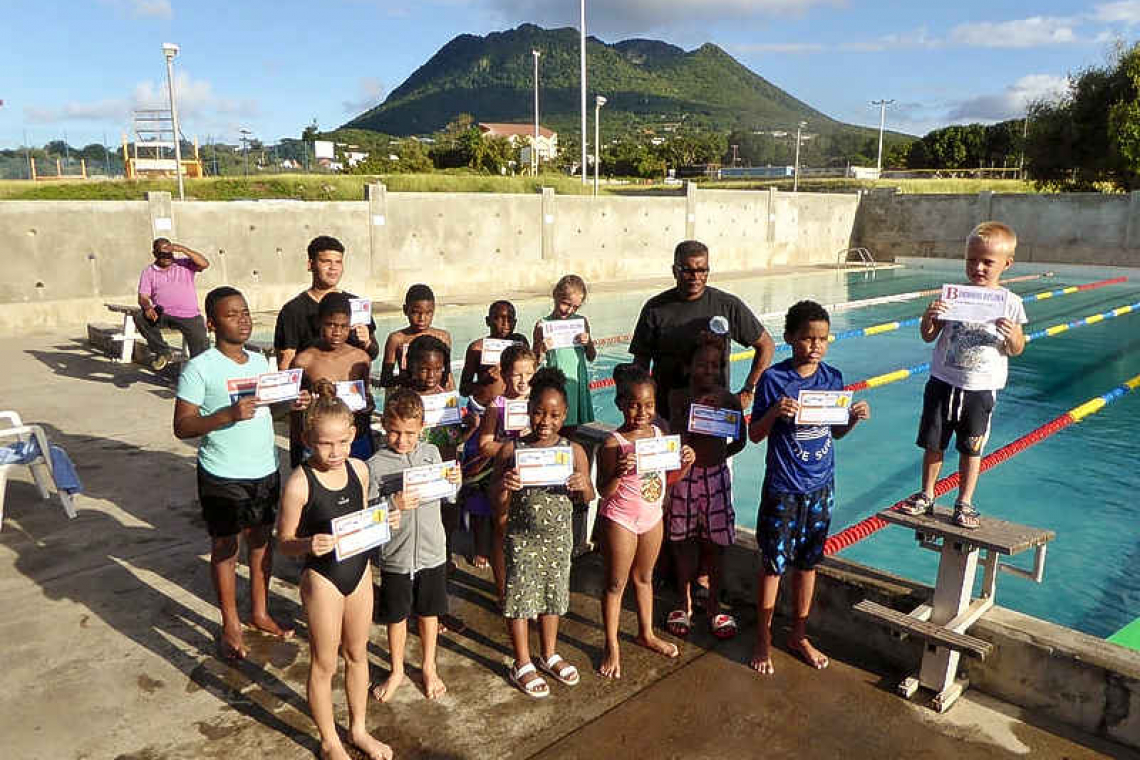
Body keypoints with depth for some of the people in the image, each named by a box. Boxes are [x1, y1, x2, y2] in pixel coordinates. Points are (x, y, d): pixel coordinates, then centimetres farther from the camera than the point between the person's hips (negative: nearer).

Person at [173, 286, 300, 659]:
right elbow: (182, 426, -15)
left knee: (262, 540, 16)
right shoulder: (199, 368, -13)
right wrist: (229, 415, -30)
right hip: (222, 476, -5)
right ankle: (231, 625, 26)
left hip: (265, 470, 5)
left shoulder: (260, 361, 5)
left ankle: (261, 612, 34)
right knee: (225, 548, 9)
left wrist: (293, 403, -6)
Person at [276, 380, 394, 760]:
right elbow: (284, 541, -14)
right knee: (324, 663, 12)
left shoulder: (359, 469, -5)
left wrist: (385, 521, -9)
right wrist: (308, 544, -34)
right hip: (322, 577, -5)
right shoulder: (299, 483, -22)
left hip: (359, 570, 5)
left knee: (357, 653, 21)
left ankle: (359, 729, 42)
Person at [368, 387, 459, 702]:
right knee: (397, 617, 15)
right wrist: (393, 505, -30)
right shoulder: (376, 464, -12)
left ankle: (429, 668, 39)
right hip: (395, 556, -2)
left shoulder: (431, 453, -2)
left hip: (432, 552, 2)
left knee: (428, 614, 18)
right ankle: (397, 671, 37)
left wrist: (454, 481, -13)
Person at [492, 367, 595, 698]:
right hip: (522, 537, -2)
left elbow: (588, 498, 0)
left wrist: (583, 486, -23)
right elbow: (499, 507, -9)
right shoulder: (511, 450, -13)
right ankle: (522, 665, 28)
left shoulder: (574, 451, -7)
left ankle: (550, 655, 40)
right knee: (520, 597, 9)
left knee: (552, 594, 18)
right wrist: (505, 486, -30)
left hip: (559, 536, 2)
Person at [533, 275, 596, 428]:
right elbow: (535, 363, -2)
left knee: (579, 427, 8)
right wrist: (542, 351, -22)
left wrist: (589, 342, -11)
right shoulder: (543, 325, -6)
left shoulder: (582, 322, 5)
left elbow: (592, 357, 9)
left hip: (578, 383, 3)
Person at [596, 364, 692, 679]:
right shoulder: (613, 444, -21)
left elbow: (667, 478, 7)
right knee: (616, 584, 8)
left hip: (652, 517, 6)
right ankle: (612, 646, 23)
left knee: (644, 577, 22)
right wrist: (619, 473, -38)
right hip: (620, 520, -5)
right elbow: (604, 491, -20)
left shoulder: (659, 434, -3)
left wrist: (685, 463, -12)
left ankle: (646, 634, 40)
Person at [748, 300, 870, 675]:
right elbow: (755, 435, -8)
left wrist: (853, 418, -9)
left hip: (821, 487, 4)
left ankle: (798, 635, 32)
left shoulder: (833, 378, 1)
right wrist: (774, 412, -27)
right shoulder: (773, 379, -12)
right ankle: (763, 638, 23)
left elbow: (835, 432, 11)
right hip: (782, 489, -4)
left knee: (807, 562, 16)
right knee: (773, 563, 6)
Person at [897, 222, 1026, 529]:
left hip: (981, 389, -1)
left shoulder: (1010, 303, -4)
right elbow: (929, 337, 1)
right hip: (943, 383, 1)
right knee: (933, 444, 10)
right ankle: (926, 496, 25)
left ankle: (964, 503, 23)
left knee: (971, 449, 9)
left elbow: (1016, 351, 2)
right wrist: (929, 317, -20)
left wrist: (1013, 335, -21)